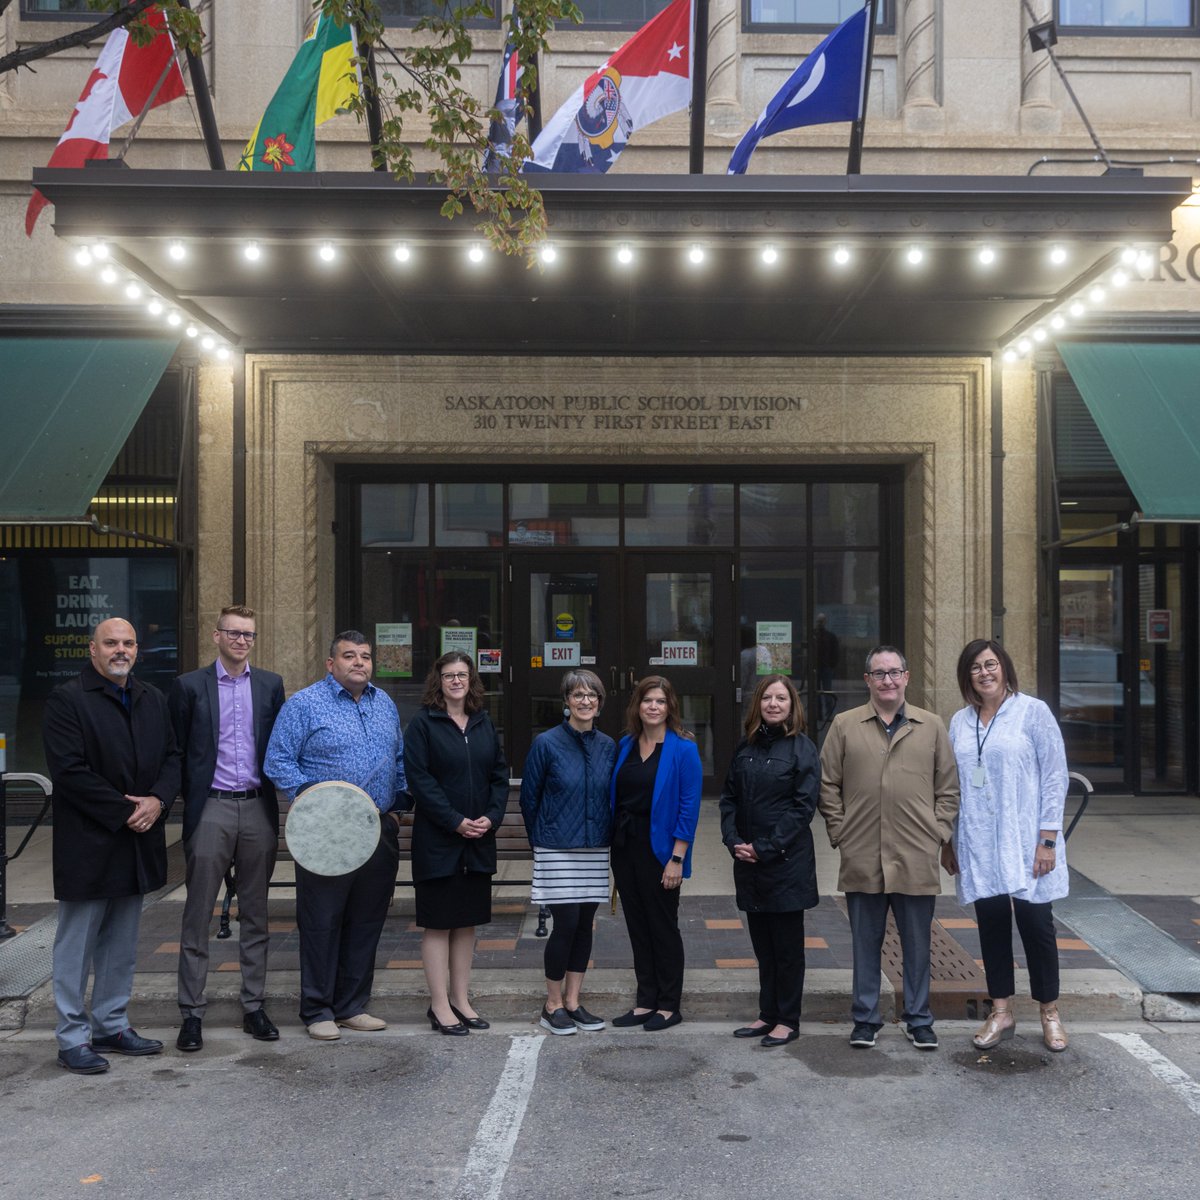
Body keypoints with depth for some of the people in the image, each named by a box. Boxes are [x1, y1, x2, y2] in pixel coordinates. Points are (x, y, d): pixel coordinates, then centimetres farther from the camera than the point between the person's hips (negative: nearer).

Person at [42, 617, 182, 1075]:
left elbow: (173, 757, 11)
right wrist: (124, 811, -16)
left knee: (122, 944, 15)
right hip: (87, 846, -6)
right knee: (76, 945, 3)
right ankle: (73, 1039, 13)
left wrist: (157, 801, -8)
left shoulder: (153, 700, 11)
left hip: (137, 844, 6)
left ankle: (112, 1025, 26)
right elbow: (70, 770, -16)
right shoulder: (66, 699, -9)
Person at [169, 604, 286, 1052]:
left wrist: (276, 795, 2)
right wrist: (190, 802, -2)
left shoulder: (270, 684, 8)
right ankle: (192, 1012, 11)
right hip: (211, 809, -2)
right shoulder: (190, 685, 1)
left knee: (255, 914, 10)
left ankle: (254, 1006, 20)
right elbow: (178, 751, 2)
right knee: (197, 917, 2)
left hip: (258, 809, 3)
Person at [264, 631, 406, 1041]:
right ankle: (317, 1011, 14)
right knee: (321, 923, 1)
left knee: (366, 923, 11)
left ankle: (353, 1007, 23)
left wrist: (397, 806, 11)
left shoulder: (384, 703, 13)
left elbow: (400, 760, 21)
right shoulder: (304, 704, -5)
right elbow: (278, 762, -8)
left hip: (379, 832, 6)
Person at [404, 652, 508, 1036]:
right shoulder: (423, 723, -5)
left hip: (479, 839, 5)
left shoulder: (484, 723, 10)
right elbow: (419, 778, -12)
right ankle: (439, 1004, 10)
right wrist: (455, 821, -17)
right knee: (438, 923, 2)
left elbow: (500, 774, 10)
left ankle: (460, 999, 22)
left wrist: (491, 816, -6)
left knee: (467, 922, 11)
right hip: (437, 840, -5)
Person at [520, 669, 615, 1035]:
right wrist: (541, 839, 6)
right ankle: (553, 1005, 12)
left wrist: (606, 835, 10)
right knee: (566, 924, -5)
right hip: (557, 851, -4)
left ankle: (573, 1002, 20)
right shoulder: (546, 743, -7)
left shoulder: (608, 746, 5)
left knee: (585, 924, 8)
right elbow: (529, 798, 0)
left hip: (595, 850, 4)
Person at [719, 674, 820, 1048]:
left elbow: (803, 806, -11)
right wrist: (733, 841, -5)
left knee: (787, 943, 5)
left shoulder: (802, 748, -7)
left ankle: (788, 1020, 15)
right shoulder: (745, 748, 9)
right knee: (762, 942, 13)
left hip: (787, 860, -5)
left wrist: (765, 848, -14)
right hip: (748, 861, 5)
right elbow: (729, 797, 11)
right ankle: (768, 1013, 25)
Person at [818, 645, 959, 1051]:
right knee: (865, 944, 10)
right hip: (862, 859, 0)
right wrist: (839, 832, -1)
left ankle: (919, 1020, 25)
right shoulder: (844, 725, 4)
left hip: (917, 858, 1)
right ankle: (865, 1019, 23)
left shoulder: (932, 726, 7)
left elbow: (948, 787, 9)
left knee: (917, 944, 10)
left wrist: (939, 833, 1)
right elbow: (828, 786, 6)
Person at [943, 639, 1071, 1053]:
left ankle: (1050, 1013, 19)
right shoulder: (960, 722, 9)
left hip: (1024, 841, -3)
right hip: (978, 845, 4)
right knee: (991, 924, 8)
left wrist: (1048, 839, -10)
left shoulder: (1033, 712, -3)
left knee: (1035, 922, 2)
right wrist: (947, 841, 11)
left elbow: (1055, 776, -5)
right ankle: (1001, 1012, 21)